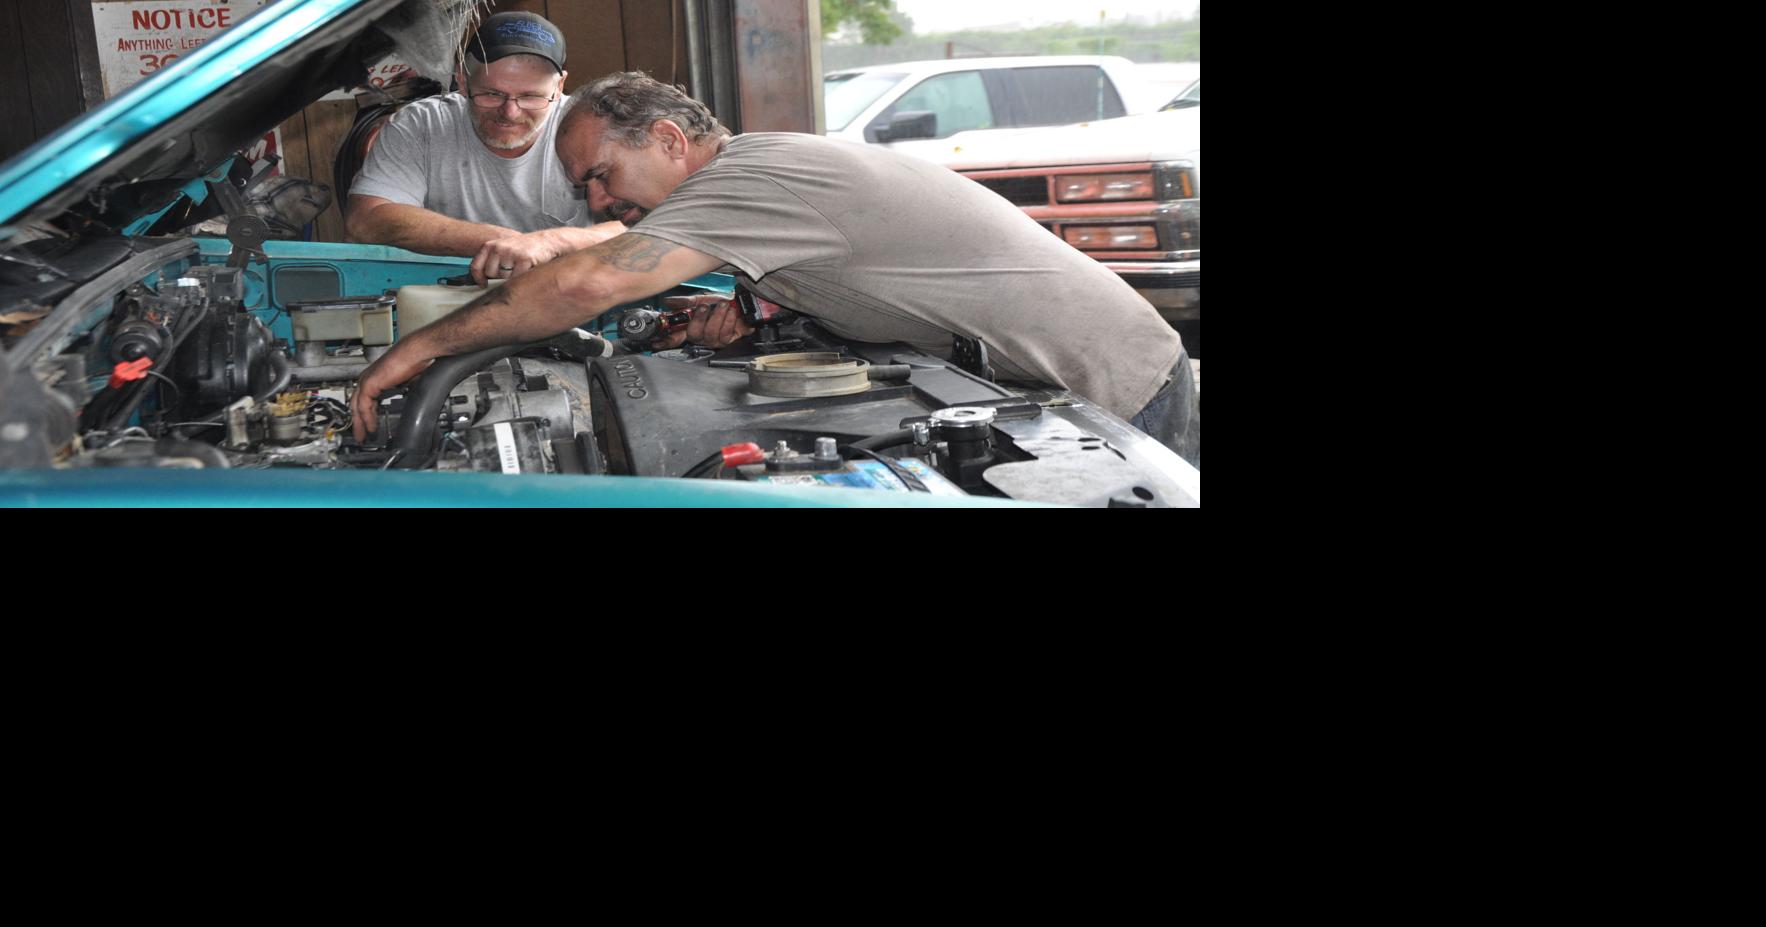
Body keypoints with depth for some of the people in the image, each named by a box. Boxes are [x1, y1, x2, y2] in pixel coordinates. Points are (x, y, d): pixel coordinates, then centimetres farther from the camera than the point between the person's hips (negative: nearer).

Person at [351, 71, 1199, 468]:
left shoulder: (754, 179, -22)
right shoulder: (764, 164, 10)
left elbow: (587, 284, -32)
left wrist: (422, 345, -22)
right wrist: (750, 312, 3)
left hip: (1117, 392, -10)